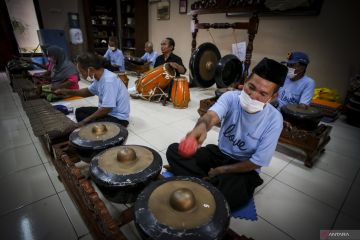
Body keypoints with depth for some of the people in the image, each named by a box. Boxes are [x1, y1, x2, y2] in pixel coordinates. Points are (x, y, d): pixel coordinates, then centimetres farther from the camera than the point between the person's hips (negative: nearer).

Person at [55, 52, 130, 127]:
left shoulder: (109, 81, -28)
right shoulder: (99, 77, 0)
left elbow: (107, 108, -27)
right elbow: (89, 91, 19)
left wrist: (85, 121, -16)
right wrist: (67, 91, 9)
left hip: (118, 118, -9)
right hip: (107, 111, 9)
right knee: (79, 111, 16)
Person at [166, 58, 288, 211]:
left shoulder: (273, 120, -20)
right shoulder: (231, 97, -17)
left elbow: (256, 162, -15)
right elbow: (212, 115, -39)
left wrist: (221, 171, -14)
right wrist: (202, 126, -64)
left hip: (244, 168, -2)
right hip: (219, 153, 3)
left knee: (227, 194, -35)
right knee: (174, 150, -10)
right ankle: (211, 184, -12)